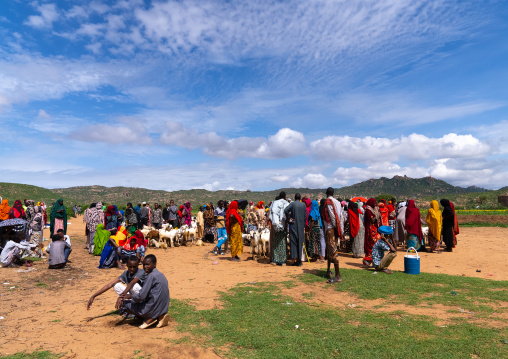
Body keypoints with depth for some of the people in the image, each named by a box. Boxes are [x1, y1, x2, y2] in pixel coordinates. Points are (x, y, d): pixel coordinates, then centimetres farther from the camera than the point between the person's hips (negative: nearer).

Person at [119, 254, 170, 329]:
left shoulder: (151, 276, -15)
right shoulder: (161, 275, 12)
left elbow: (141, 296, -17)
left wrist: (130, 295, 3)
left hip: (153, 310, -8)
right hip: (164, 309, 8)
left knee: (124, 303, 6)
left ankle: (149, 318, -2)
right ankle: (160, 316, 8)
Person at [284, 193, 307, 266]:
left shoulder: (292, 204, -5)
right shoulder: (303, 204, 3)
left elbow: (286, 210, -21)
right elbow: (305, 216, 4)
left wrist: (289, 219, -10)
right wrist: (304, 226, 11)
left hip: (293, 225, -2)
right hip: (301, 226, 2)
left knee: (293, 242, 4)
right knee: (300, 242, 9)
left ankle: (295, 259, 2)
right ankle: (299, 259, 11)